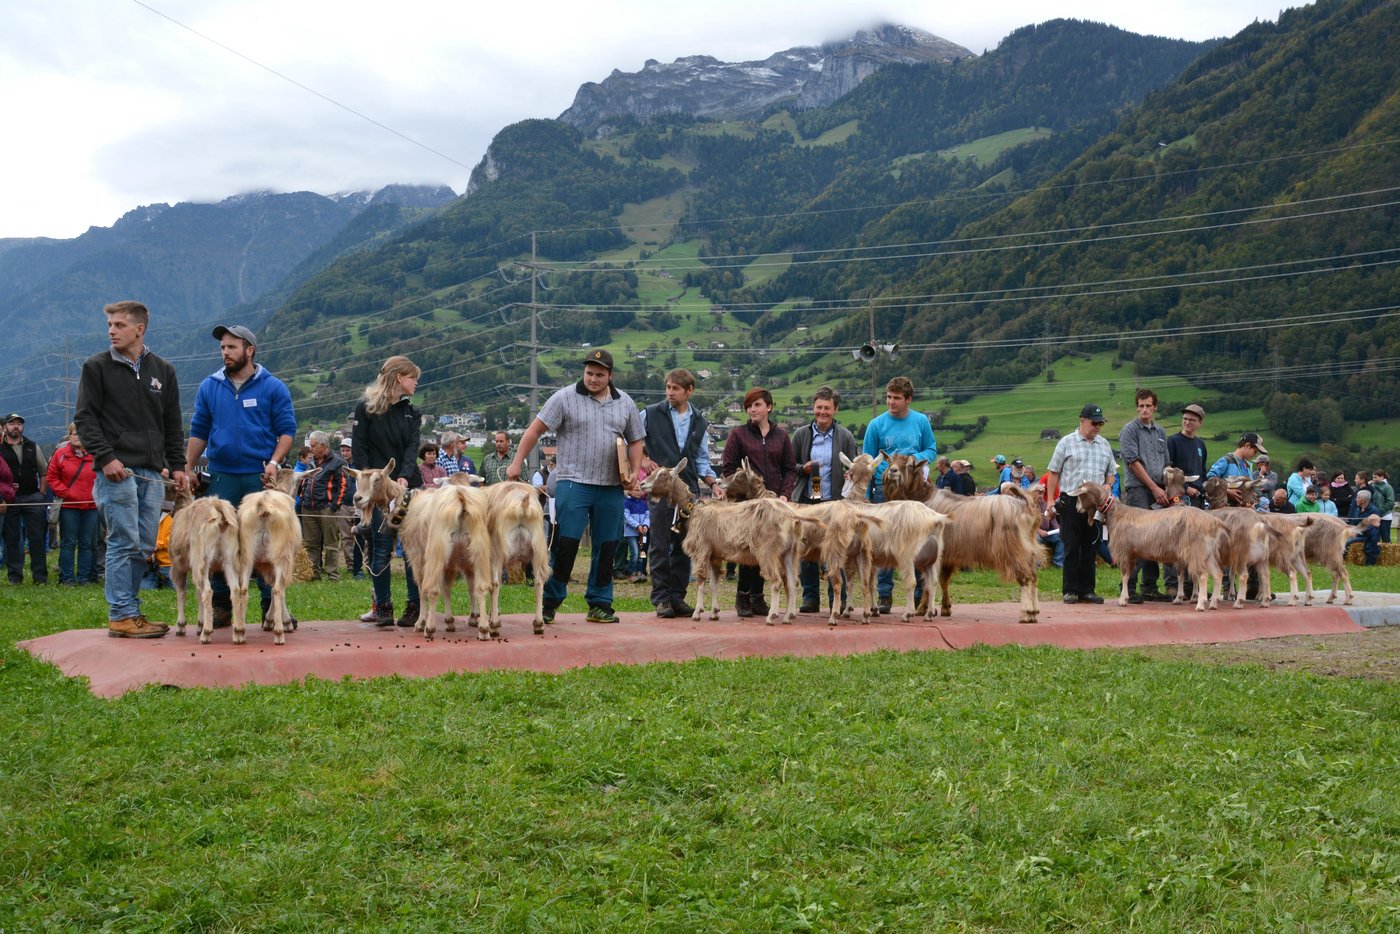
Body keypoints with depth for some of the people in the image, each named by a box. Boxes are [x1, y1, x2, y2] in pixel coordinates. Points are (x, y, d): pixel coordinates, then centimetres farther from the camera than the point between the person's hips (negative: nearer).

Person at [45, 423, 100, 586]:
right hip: (69, 506, -1)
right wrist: (64, 493, -6)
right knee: (68, 543, 2)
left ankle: (84, 577, 12)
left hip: (91, 506, 1)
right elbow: (51, 477, 4)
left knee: (87, 543, 6)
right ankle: (67, 577, 7)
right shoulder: (60, 454, 2)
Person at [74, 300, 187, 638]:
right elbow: (85, 418, -3)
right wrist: (105, 457, -14)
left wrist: (176, 465, 10)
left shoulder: (163, 371, 13)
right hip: (117, 471, -5)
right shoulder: (97, 367, 1)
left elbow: (172, 423, 17)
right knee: (123, 543, -8)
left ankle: (130, 611, 14)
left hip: (152, 473, 5)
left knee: (145, 546, 5)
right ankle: (121, 615, -3)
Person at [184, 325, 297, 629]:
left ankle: (272, 606, 3)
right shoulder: (210, 387, 9)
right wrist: (188, 469, 6)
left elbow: (287, 430, 1)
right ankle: (221, 605, 12)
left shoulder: (273, 387, 1)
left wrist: (274, 462, -13)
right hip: (221, 476, 3)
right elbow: (199, 432, 14)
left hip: (260, 476, -3)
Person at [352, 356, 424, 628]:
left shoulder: (410, 412, 13)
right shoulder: (366, 408, 2)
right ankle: (382, 607, 5)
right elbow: (359, 448, -1)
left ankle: (415, 606, 2)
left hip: (409, 486, 3)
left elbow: (412, 448, -1)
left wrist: (404, 477, -18)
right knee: (381, 546, -2)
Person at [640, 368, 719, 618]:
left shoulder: (699, 422, 13)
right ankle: (662, 598, 2)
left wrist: (714, 484, 3)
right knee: (660, 546, -3)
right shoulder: (651, 415, 2)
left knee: (684, 546, 5)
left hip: (689, 491, 3)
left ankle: (677, 596, 12)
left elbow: (702, 461, 16)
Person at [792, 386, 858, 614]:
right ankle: (810, 597, 13)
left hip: (835, 501, -2)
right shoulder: (800, 435, 8)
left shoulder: (845, 436, 5)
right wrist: (803, 468, -11)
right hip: (807, 501, 2)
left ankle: (838, 599, 6)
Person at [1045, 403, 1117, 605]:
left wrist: (1108, 486, 0)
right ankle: (1070, 591, 1)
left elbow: (1111, 472, 21)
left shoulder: (1104, 444, 15)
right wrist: (1050, 499, -5)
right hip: (1071, 502, -4)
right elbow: (1053, 473, 2)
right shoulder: (1067, 443, 2)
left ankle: (1087, 590, 10)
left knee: (1091, 548, 5)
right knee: (1071, 547, -3)